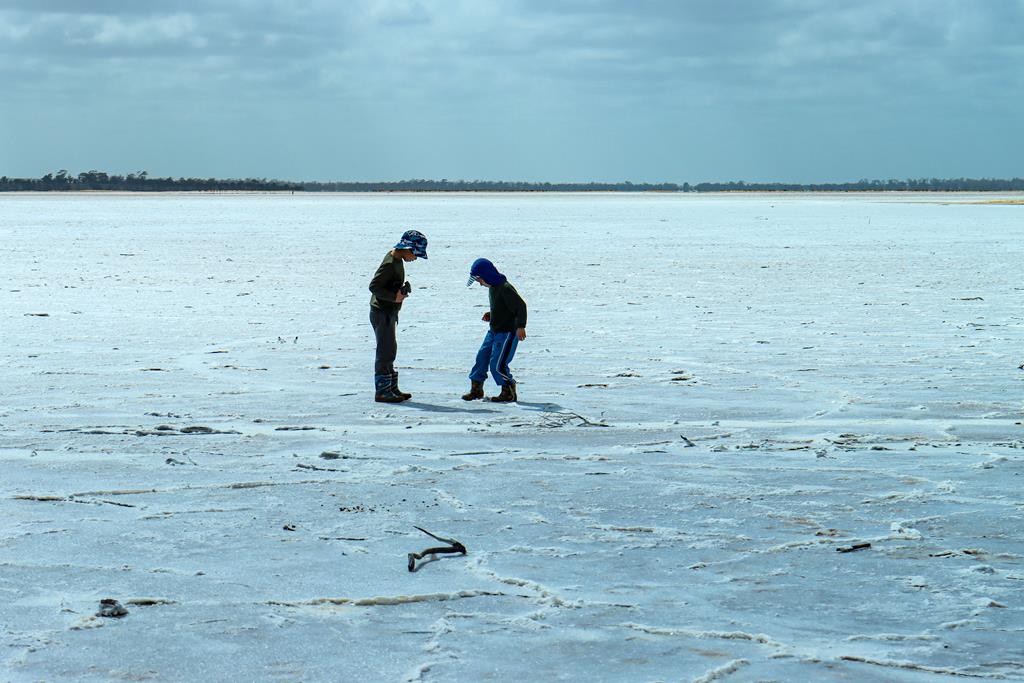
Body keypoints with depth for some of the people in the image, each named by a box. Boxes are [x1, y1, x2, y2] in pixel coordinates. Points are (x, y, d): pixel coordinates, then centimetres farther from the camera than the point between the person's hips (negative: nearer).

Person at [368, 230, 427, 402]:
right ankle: (382, 391, 0)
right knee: (385, 352, -5)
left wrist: (401, 290, 3)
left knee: (390, 351, 16)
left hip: (389, 313, 10)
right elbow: (373, 286, -24)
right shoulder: (390, 264, -22)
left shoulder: (397, 260, 8)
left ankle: (392, 388, 25)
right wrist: (394, 297, -24)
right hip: (382, 313, -10)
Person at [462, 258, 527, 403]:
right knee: (482, 357, 12)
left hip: (508, 332, -10)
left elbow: (521, 306, -24)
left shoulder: (505, 289, -21)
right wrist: (491, 315, 8)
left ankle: (509, 392, 3)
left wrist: (521, 326, -28)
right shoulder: (492, 288, 10)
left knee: (497, 364, -11)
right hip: (494, 331, 10)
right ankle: (476, 389, 25)